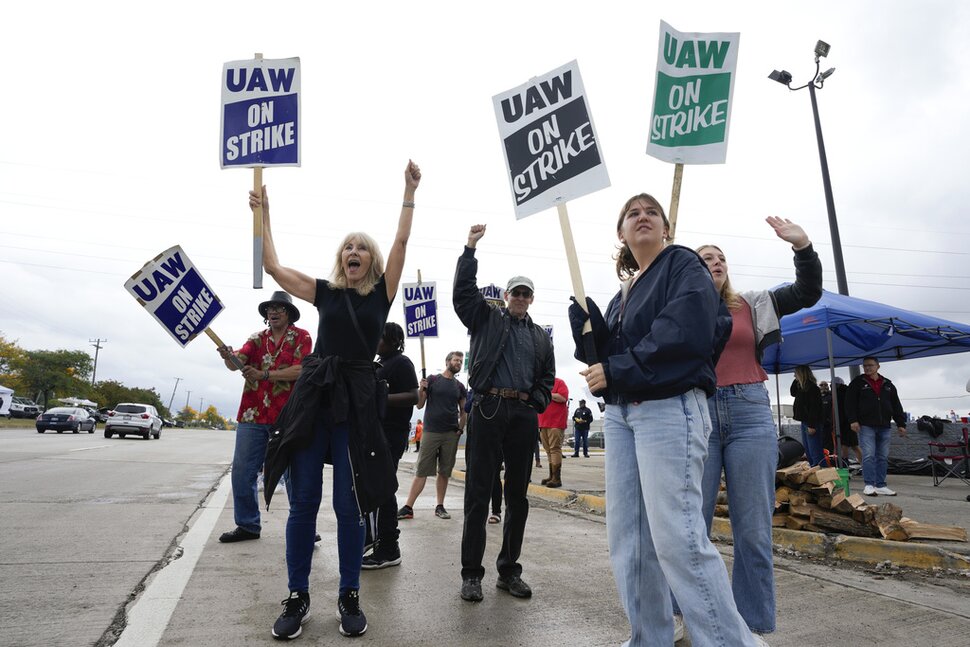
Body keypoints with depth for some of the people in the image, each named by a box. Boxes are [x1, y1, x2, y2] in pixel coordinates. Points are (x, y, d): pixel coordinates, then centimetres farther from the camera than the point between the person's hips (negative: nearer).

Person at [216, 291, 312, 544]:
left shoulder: (301, 337, 2)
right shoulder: (257, 339, 15)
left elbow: (301, 370, -12)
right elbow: (236, 363, 1)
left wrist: (264, 375, -20)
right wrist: (228, 356, -22)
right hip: (252, 416, 4)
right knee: (242, 472, 7)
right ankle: (247, 525, 23)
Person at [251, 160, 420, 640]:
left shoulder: (382, 293, 8)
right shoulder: (325, 292, 13)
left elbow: (400, 243, 1)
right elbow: (272, 266, 12)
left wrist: (409, 192, 1)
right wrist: (265, 213, 17)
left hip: (356, 398, -2)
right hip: (314, 393, 2)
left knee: (348, 504, 1)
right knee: (303, 500, 4)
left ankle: (349, 597, 17)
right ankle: (297, 598, 17)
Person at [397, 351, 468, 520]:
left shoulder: (460, 386, 12)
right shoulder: (432, 380, 3)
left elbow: (463, 411, 17)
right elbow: (420, 405, 3)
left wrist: (460, 429, 4)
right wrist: (422, 390, -14)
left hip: (451, 435, 3)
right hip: (431, 432, -3)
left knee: (444, 472, 7)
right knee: (421, 471, -4)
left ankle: (440, 507, 17)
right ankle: (408, 507, -1)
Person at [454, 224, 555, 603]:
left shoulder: (541, 337, 19)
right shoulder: (487, 319, 11)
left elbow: (547, 377, 20)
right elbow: (463, 291, -1)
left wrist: (537, 401, 1)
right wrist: (470, 249, -4)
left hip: (524, 416, 4)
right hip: (488, 409, -3)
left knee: (518, 496, 9)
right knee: (478, 493, -3)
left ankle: (509, 571, 21)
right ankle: (471, 573, 6)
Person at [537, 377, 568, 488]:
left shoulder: (559, 383, 0)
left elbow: (563, 397, -15)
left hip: (556, 423, -7)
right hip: (543, 424, 7)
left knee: (555, 449, -11)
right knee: (548, 450, 9)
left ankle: (557, 478, -11)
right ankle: (551, 476, 14)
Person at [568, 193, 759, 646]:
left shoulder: (683, 265, 2)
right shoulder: (625, 291, 21)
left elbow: (687, 333, -16)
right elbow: (599, 351, 12)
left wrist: (615, 371, -15)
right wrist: (582, 306, -3)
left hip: (670, 408, -7)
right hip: (620, 413, 8)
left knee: (677, 536, -12)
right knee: (627, 535, 7)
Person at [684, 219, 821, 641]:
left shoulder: (750, 305, 12)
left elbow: (807, 293, 9)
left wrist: (803, 246, -6)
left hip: (750, 414, 2)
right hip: (697, 414, -1)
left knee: (753, 527, 4)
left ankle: (754, 626, 18)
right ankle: (680, 612, 19)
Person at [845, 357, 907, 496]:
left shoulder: (887, 385, 16)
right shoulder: (858, 383, 3)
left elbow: (896, 406, 17)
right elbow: (850, 402, -3)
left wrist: (901, 424, 11)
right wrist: (853, 420, -13)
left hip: (885, 427, 4)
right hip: (866, 426, -4)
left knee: (883, 457, 6)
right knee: (868, 456, -10)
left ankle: (881, 486, 12)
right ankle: (869, 485, -4)